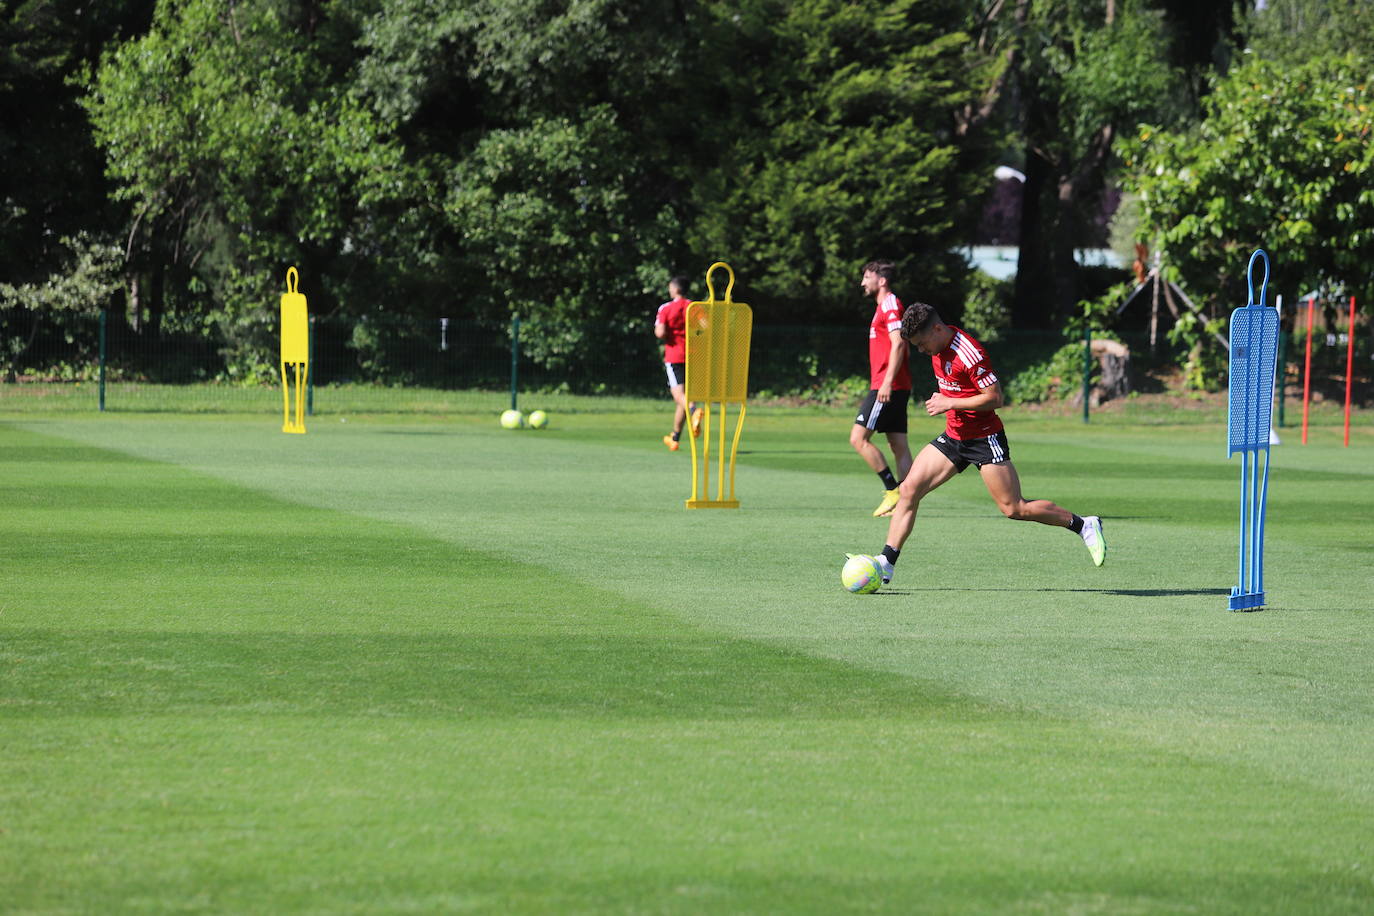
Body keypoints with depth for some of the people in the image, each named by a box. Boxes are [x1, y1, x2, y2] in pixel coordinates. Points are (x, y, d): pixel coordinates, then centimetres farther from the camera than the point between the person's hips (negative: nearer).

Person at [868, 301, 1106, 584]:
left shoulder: (968, 353, -23)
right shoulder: (939, 349, 4)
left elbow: (995, 398, -23)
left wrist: (949, 403, -21)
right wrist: (942, 398, 9)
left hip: (984, 439, -8)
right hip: (953, 437, 8)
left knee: (1014, 509, -6)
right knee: (909, 489, -5)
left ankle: (1084, 526, 10)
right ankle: (886, 563, -4)